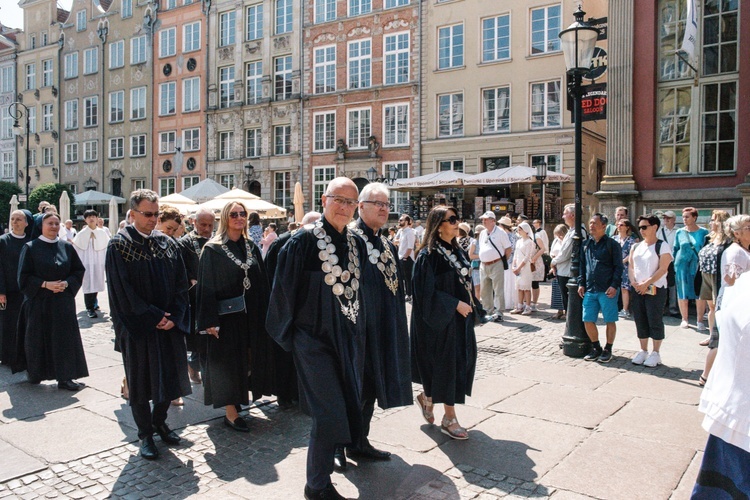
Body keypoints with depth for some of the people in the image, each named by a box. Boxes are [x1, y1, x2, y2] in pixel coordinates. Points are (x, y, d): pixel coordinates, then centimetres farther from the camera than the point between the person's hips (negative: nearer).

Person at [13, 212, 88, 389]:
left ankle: (64, 377, 5)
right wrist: (45, 284, -17)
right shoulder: (30, 248, -3)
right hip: (38, 302, -2)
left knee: (64, 338, 0)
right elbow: (24, 276, -5)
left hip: (63, 302, 2)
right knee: (39, 339, 6)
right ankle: (35, 373, 25)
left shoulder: (67, 247, 6)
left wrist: (66, 283, -10)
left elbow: (79, 271, 7)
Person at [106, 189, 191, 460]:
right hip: (137, 326, -4)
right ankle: (145, 434, 20)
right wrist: (153, 317, -15)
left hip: (169, 323, 4)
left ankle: (159, 422, 32)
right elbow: (123, 290, -13)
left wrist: (174, 316, -8)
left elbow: (181, 283, 4)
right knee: (140, 379, 7)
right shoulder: (119, 245, -8)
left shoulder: (168, 243, 6)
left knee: (169, 375, 12)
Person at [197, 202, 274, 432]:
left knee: (248, 359, 12)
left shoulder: (252, 247, 9)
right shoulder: (213, 250, -7)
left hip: (252, 315, 6)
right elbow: (206, 286, -10)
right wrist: (210, 320, -15)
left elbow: (262, 283, 11)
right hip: (226, 315, -5)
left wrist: (263, 313, 7)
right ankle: (230, 412, 11)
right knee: (228, 361, 1)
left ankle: (236, 399, 29)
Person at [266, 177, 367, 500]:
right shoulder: (303, 241, -12)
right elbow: (284, 289, -7)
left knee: (347, 406, 16)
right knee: (328, 412, -5)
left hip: (350, 337, 6)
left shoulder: (357, 243, 6)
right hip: (315, 339, -6)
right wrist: (289, 333, -2)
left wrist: (359, 333, 15)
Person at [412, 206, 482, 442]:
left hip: (460, 316, 8)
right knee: (446, 363, 0)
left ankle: (427, 396, 33)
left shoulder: (456, 251, 10)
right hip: (440, 319, -8)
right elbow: (427, 290, -18)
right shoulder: (429, 254, -15)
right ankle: (449, 418, 14)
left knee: (463, 359, 12)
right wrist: (456, 304, -19)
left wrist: (471, 305, 7)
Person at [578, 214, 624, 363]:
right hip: (590, 289, 5)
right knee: (588, 320, 5)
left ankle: (607, 350, 18)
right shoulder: (586, 244, 13)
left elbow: (618, 267, -6)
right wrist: (581, 283, 9)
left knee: (610, 321, 5)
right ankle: (596, 348, 22)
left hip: (607, 290, -5)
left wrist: (614, 286, -15)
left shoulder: (612, 244, -3)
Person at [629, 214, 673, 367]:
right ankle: (643, 351, 20)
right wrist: (634, 282, -5)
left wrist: (646, 283, -18)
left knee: (655, 321, -2)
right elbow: (631, 266, 12)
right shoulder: (636, 247, 13)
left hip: (655, 290, -6)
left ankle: (655, 353, 9)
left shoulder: (662, 246, -6)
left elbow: (663, 269, -14)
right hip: (638, 290, 6)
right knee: (640, 321, 9)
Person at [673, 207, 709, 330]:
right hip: (682, 266, 2)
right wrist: (674, 264, 6)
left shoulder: (704, 232, 1)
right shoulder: (680, 232, 5)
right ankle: (684, 319, 19)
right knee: (682, 294, 6)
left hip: (699, 266, -1)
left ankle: (700, 321, 11)